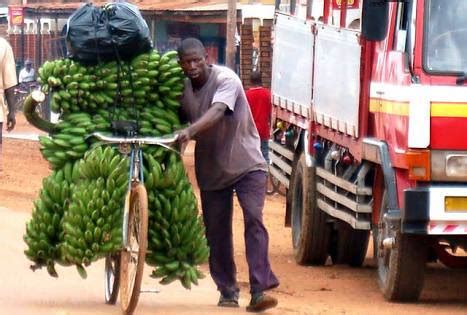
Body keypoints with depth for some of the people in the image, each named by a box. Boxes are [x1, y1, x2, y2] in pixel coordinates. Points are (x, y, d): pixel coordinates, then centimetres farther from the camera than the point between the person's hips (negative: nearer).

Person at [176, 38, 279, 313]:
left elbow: (217, 112, -35)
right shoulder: (183, 89, 1)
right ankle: (228, 291, 20)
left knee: (254, 219, -19)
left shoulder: (225, 79, -18)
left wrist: (190, 131, -49)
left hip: (247, 164, -6)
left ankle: (259, 290, -25)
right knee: (217, 231, 7)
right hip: (211, 170, 6)